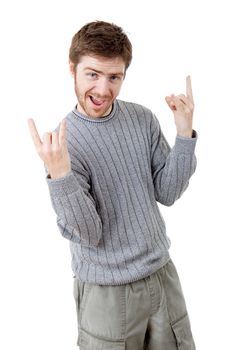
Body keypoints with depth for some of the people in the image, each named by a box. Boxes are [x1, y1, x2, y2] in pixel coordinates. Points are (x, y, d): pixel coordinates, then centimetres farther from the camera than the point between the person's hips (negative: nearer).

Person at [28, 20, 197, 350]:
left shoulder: (143, 118, -3)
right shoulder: (63, 141, -15)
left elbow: (167, 193, -2)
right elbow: (87, 235, -20)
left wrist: (185, 134, -14)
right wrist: (59, 174, -35)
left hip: (162, 274, 4)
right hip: (108, 292, -4)